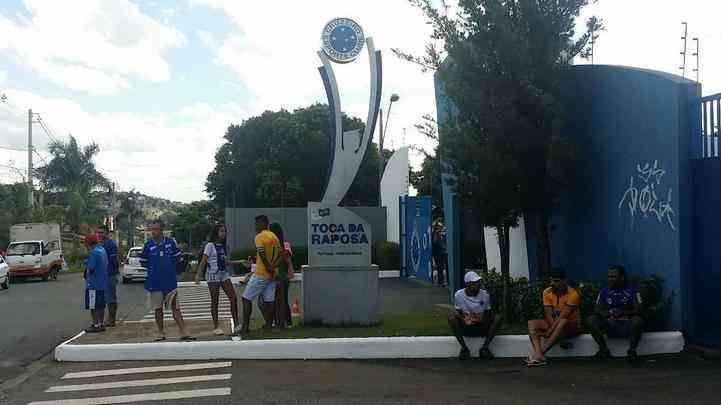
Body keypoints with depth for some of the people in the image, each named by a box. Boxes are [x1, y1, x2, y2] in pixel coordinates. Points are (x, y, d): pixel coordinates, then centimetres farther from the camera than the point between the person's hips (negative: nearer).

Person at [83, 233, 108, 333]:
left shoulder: (93, 252, -17)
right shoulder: (103, 250, 12)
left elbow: (90, 269, -22)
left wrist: (87, 272, -2)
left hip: (94, 283, -9)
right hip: (102, 283, 9)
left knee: (93, 306, -3)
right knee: (101, 306, 14)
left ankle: (96, 325, -2)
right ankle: (101, 324, 20)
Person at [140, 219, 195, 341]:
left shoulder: (170, 242, 0)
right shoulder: (148, 245, -1)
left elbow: (177, 256, 13)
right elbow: (143, 261, 9)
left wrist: (170, 266, 5)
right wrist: (153, 268, 3)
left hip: (170, 281, 0)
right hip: (154, 282, 1)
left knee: (175, 307, -1)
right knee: (158, 309, 9)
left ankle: (184, 333, -1)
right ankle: (161, 333, 18)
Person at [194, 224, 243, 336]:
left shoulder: (224, 246, 13)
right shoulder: (210, 246, -5)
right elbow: (203, 261, -8)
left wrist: (240, 262, 17)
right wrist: (198, 275, -16)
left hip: (224, 274, 6)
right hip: (213, 275, -6)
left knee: (233, 298, -3)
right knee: (215, 301, 0)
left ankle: (236, 325, 2)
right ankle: (216, 327, 7)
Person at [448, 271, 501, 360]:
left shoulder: (485, 295, -5)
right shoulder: (459, 295, -7)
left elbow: (487, 314, 2)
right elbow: (458, 313, 0)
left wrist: (485, 321, -20)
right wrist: (461, 318, -22)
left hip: (481, 327, 1)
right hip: (465, 328, -1)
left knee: (497, 319, -23)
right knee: (451, 318, -28)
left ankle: (485, 347, -18)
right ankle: (464, 348, -20)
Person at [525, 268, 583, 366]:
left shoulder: (572, 294, -20)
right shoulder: (547, 292, -4)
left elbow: (563, 317, -25)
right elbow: (548, 315, -9)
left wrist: (548, 333, -28)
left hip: (572, 326, -5)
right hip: (554, 325, 5)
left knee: (563, 322, -39)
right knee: (532, 323, -17)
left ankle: (537, 354, -44)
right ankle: (539, 356, -40)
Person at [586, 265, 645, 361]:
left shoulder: (632, 291, 2)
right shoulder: (604, 292, 11)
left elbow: (638, 310, -5)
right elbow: (597, 310, 7)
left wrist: (623, 312, -22)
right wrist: (609, 312, -15)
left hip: (627, 325, -3)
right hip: (610, 325, 3)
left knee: (638, 320, -35)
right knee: (591, 320, -21)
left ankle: (632, 350, -20)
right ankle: (603, 349, -17)